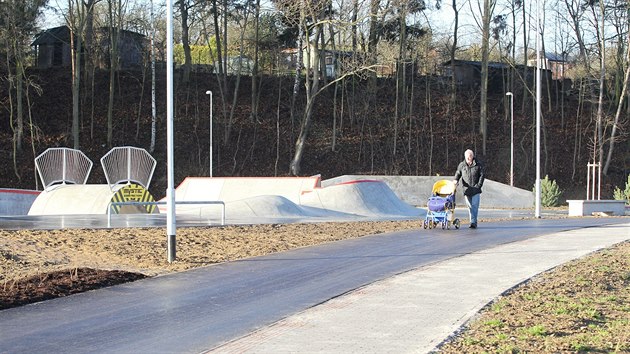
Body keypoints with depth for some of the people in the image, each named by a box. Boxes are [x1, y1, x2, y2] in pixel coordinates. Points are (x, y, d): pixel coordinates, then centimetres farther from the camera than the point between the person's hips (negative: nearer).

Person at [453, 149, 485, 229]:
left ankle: (473, 222, -10)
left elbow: (482, 175, -1)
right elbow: (458, 173, 16)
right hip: (467, 189, 3)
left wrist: (479, 185, -10)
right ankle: (473, 222, 14)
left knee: (475, 206, -10)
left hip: (475, 190, -3)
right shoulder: (461, 165, 5)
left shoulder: (478, 164, -2)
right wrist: (456, 180, -4)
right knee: (470, 206, 6)